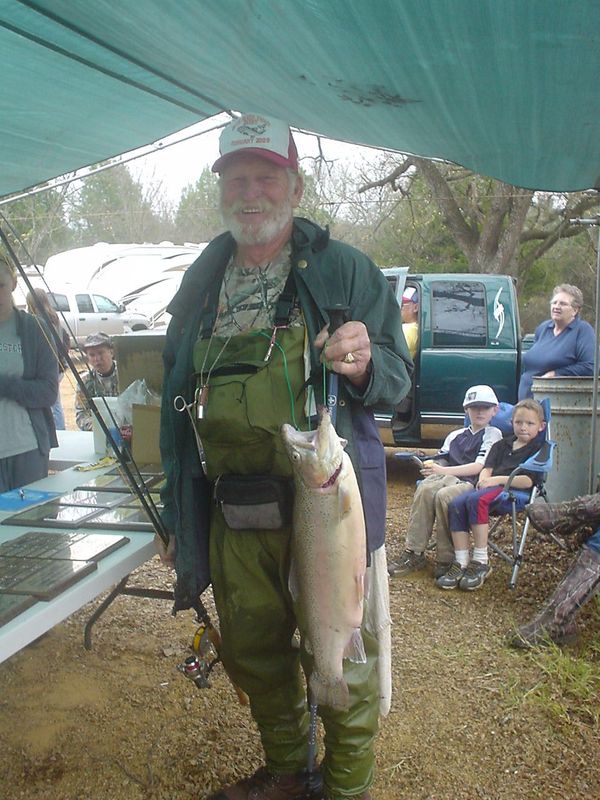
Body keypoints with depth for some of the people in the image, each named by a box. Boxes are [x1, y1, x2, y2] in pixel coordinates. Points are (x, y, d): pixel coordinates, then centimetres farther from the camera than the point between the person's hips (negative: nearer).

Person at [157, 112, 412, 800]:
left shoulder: (345, 270, -2)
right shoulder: (201, 286, 10)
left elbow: (398, 378, -1)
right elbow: (176, 406, 15)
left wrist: (366, 365, -27)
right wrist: (177, 517, 14)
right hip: (232, 518, 5)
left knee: (342, 664, 8)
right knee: (252, 657, 19)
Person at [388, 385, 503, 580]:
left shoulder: (493, 434, 10)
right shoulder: (455, 435, 27)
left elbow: (479, 467, -3)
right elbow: (441, 461, 20)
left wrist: (443, 470, -10)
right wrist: (432, 466, -5)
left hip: (472, 483, -4)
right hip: (448, 478, 4)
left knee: (443, 496, -35)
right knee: (424, 489, -30)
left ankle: (447, 560, -21)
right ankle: (414, 553, -27)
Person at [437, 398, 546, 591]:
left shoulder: (538, 450, 8)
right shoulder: (502, 445, 28)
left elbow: (527, 481, -6)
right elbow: (488, 468, 16)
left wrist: (498, 479, -12)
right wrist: (484, 479, -6)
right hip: (490, 487, 6)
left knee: (476, 500, -36)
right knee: (456, 504, -24)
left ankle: (481, 562, -27)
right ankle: (461, 563, -21)